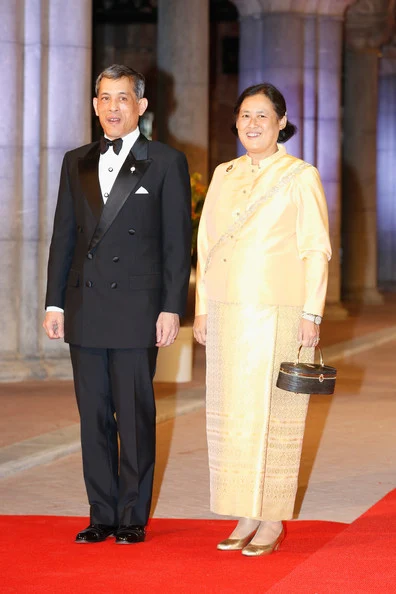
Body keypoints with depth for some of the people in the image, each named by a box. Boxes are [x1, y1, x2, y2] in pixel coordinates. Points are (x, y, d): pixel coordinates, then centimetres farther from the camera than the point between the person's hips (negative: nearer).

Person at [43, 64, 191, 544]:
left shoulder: (166, 163, 2)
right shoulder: (76, 163, 14)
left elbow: (177, 241, -2)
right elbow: (63, 235, 13)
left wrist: (172, 307, -8)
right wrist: (54, 302, 6)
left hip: (137, 309, -4)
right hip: (85, 310, 4)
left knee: (135, 416, -1)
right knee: (93, 415, 7)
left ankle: (133, 517, 7)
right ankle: (102, 515, 14)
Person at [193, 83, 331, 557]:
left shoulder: (300, 177, 0)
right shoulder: (224, 175, 15)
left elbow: (316, 250, -3)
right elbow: (207, 245, 16)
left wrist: (311, 313, -10)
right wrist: (201, 308, 10)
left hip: (278, 312, -5)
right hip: (227, 312, 5)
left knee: (274, 414, -3)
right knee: (229, 415, 4)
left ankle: (272, 521, 3)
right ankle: (246, 518, 11)